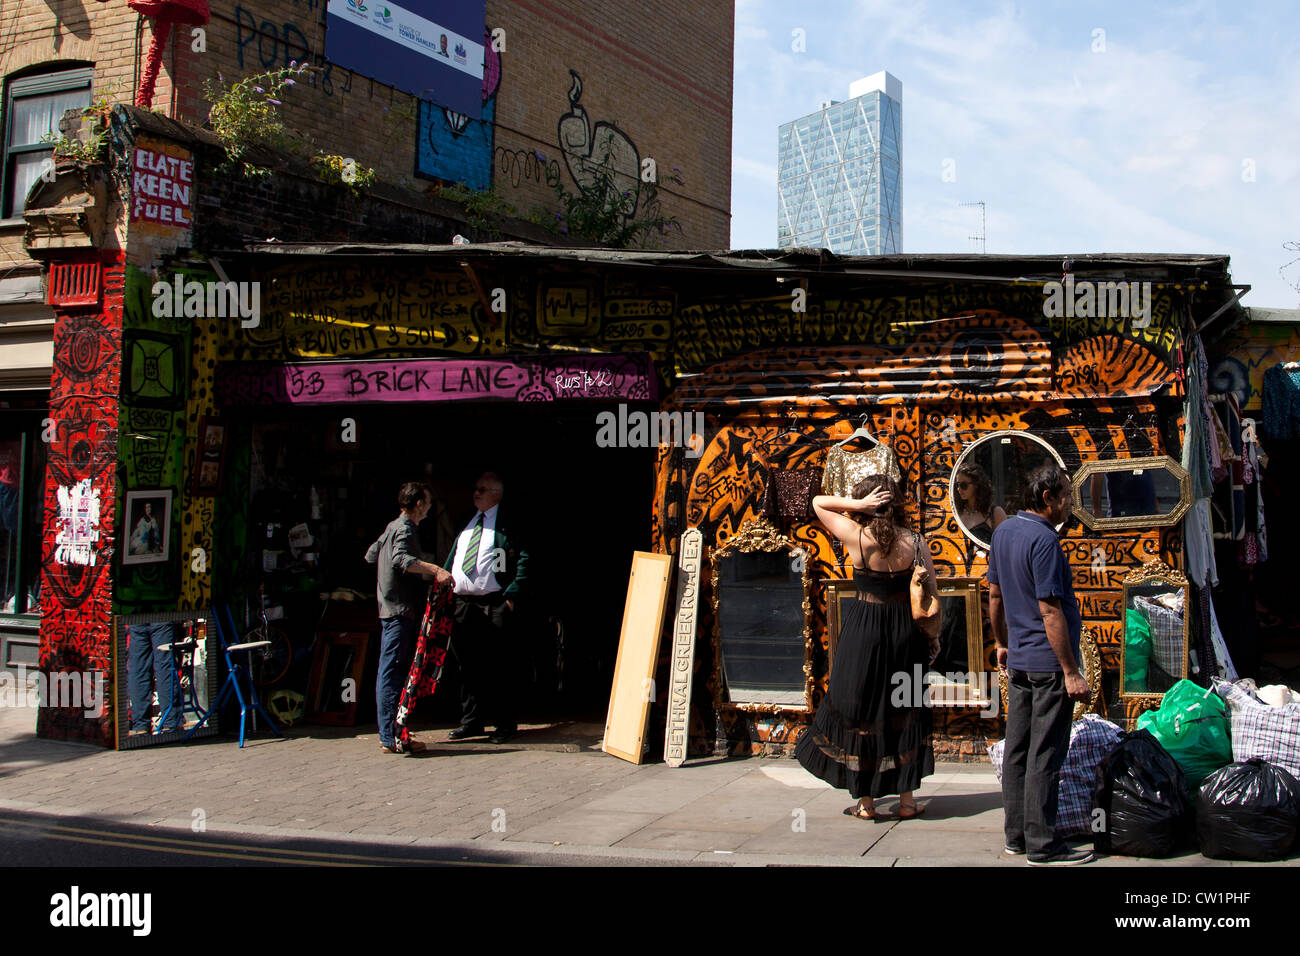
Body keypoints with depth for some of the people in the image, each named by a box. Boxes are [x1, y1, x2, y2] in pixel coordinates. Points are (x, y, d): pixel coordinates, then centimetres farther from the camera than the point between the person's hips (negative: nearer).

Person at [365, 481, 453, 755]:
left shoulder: (393, 526, 18)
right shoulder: (405, 529, -12)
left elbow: (371, 555, 31)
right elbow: (400, 559, -32)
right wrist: (434, 569, -42)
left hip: (392, 608, 10)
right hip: (400, 609, -10)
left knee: (391, 672, 11)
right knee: (392, 673, -11)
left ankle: (389, 734, 16)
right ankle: (391, 738, -12)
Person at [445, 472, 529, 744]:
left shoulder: (506, 526, -2)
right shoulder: (466, 525, 18)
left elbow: (524, 560, -8)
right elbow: (452, 560, 22)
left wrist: (511, 596, -13)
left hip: (493, 606, -6)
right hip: (461, 605, 6)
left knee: (498, 668, -1)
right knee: (468, 667, 11)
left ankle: (504, 724, 7)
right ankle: (471, 722, 20)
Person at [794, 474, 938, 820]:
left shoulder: (856, 537, -11)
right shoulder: (915, 543, -6)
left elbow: (819, 502, 0)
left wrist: (858, 504, -12)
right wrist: (932, 637, 9)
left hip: (863, 631, -2)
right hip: (905, 632, 2)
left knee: (861, 713, 10)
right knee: (905, 715, 14)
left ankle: (867, 802, 15)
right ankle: (907, 798, 18)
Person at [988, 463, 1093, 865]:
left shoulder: (1004, 530, 9)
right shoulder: (1043, 539, -19)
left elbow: (995, 594, 17)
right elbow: (1050, 611, -22)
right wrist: (1071, 671, -19)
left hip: (1018, 662, 9)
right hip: (1048, 663, -9)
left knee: (1017, 750, 13)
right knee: (1045, 756, -2)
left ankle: (1016, 835, 21)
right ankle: (1042, 844, 4)